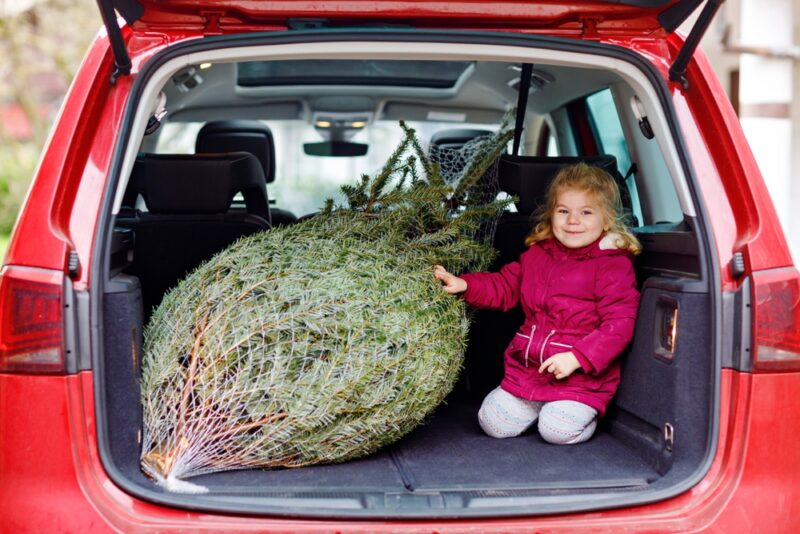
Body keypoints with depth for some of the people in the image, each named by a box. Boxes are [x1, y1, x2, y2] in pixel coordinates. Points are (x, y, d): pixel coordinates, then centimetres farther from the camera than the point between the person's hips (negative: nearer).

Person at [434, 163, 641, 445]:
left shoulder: (614, 265, -11)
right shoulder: (538, 254, 9)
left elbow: (619, 324, -15)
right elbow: (504, 286, 19)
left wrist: (577, 358, -24)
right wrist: (464, 285, 2)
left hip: (581, 375, -5)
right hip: (527, 368, 6)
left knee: (556, 430, -23)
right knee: (493, 423, -3)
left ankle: (584, 412, 11)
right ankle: (537, 403, 25)